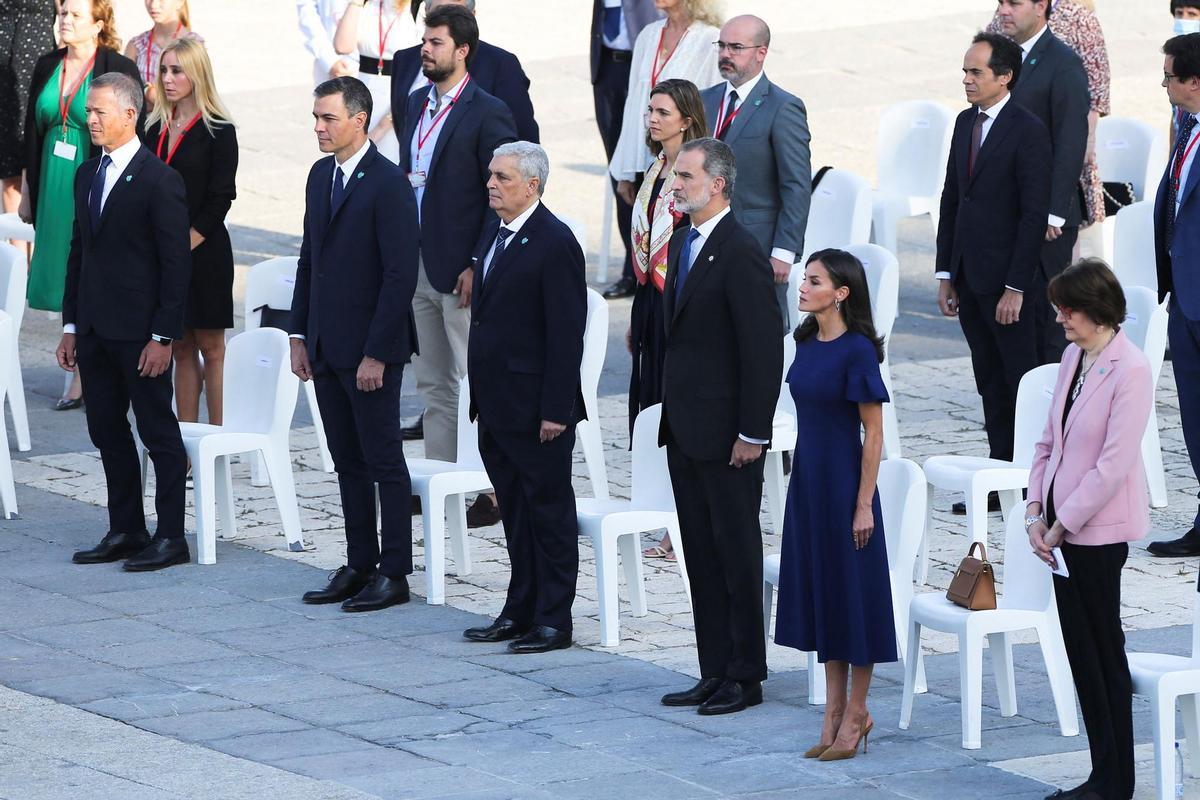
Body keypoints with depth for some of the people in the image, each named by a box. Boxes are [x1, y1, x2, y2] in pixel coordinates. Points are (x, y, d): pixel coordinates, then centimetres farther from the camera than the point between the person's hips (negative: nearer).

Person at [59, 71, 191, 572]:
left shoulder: (159, 181, -11)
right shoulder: (87, 175, 12)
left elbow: (175, 264, -12)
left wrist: (163, 337, -16)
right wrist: (71, 326, 12)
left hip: (139, 332, -8)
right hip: (95, 331, 8)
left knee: (159, 434, 0)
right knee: (107, 433, 12)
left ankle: (170, 536, 5)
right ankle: (125, 531, 20)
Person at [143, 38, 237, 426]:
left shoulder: (218, 130, -7)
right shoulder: (155, 128, 11)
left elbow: (220, 198, -11)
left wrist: (185, 245, -14)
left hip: (203, 252, -6)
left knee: (210, 349, -2)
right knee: (181, 350, 9)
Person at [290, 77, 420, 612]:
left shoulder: (388, 184, -15)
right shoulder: (321, 175, 10)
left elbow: (401, 275, -17)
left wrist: (377, 353, -19)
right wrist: (299, 334, 12)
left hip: (371, 350, -8)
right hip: (326, 347, 8)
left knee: (384, 462, 0)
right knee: (348, 463, 12)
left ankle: (394, 573, 5)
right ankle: (359, 567, 19)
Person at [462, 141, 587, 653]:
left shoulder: (555, 243, -15)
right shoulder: (494, 235, 12)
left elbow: (566, 333, -17)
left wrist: (555, 409, -19)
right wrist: (479, 395, 15)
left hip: (537, 409, -9)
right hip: (498, 407, 9)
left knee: (549, 510, 0)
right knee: (514, 510, 14)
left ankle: (553, 621, 6)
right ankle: (520, 612, 22)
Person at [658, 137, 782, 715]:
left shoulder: (741, 254, -16)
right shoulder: (683, 243, 13)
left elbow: (765, 350, -17)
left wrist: (752, 433, -18)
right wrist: (669, 414, 15)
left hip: (727, 435, -9)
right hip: (685, 430, 9)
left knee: (737, 554, -1)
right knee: (701, 554, 12)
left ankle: (745, 677, 6)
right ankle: (715, 673, 18)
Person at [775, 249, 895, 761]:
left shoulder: (857, 350, -16)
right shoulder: (807, 344, 7)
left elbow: (873, 433, -14)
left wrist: (864, 504, -16)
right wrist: (802, 483, 15)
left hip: (843, 481, -8)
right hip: (808, 478, 8)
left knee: (852, 590, 1)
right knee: (818, 590, 12)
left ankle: (855, 714, 10)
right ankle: (835, 710, 19)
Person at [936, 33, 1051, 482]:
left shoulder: (1028, 132, -12)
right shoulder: (966, 123, 11)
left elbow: (1034, 214, -15)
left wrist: (1015, 287, -17)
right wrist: (946, 273, 11)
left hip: (1005, 281, -7)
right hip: (968, 276, 7)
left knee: (1021, 382, -1)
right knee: (990, 384, 11)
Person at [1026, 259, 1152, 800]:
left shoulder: (1130, 370, -17)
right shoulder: (1074, 358, 8)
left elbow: (1114, 464, -19)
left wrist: (1061, 525, -14)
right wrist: (1036, 510, 3)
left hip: (1099, 531, -8)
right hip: (1063, 526, 8)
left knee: (1103, 650, 0)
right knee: (1080, 651, 11)